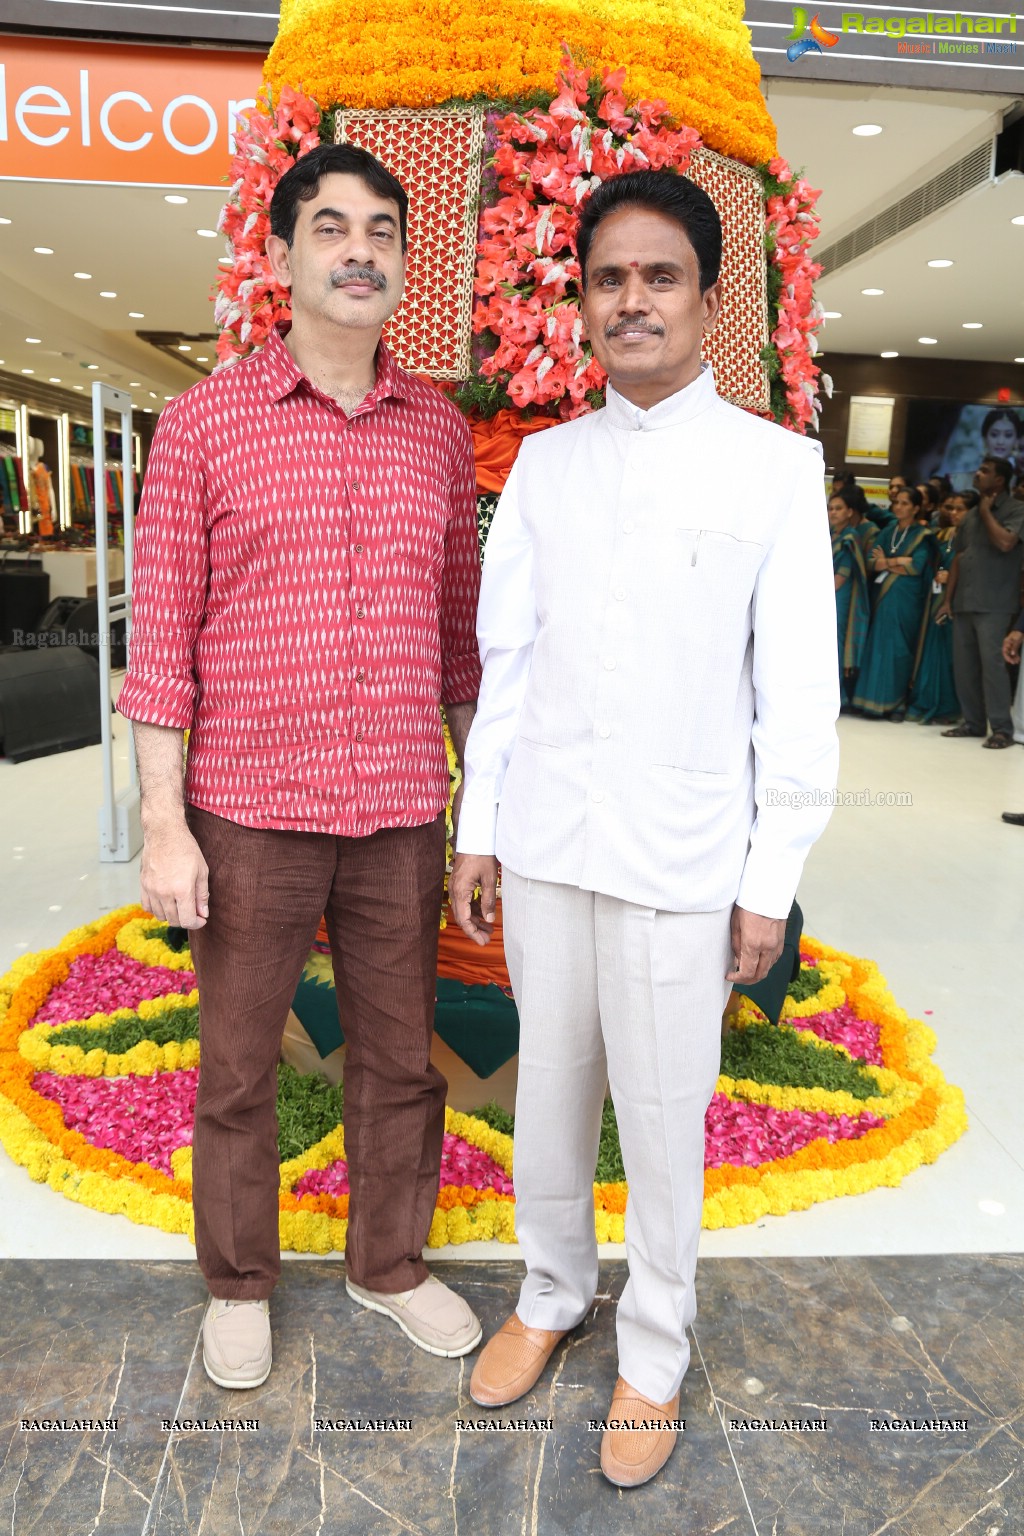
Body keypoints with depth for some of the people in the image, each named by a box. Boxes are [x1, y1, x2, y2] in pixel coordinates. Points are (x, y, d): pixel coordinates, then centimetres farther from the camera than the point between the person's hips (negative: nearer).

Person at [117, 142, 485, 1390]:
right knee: (238, 1068, 13)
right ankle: (239, 1283, 36)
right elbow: (162, 633, -3)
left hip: (402, 817, 3)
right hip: (250, 813, -2)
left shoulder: (440, 431, 8)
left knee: (400, 1060, 15)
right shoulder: (204, 423, -2)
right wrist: (163, 821, -8)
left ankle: (389, 1264, 38)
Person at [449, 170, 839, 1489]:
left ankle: (653, 1352, 32)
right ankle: (551, 1291, 41)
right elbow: (506, 657, 8)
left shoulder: (775, 467, -3)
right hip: (543, 842, 4)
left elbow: (797, 692, -4)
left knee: (663, 1122, 8)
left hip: (681, 858, -3)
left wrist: (772, 880, -5)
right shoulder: (544, 459, 7)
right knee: (547, 1094, 17)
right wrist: (477, 826, 7)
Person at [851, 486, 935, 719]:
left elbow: (917, 567, -13)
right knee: (879, 645, 1)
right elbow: (872, 562, 5)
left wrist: (887, 562, -5)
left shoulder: (923, 535, 0)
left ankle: (897, 703, 0)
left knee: (899, 647, -5)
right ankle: (878, 700, 5)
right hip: (884, 596, 5)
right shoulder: (887, 532, 15)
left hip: (907, 599, -5)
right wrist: (900, 563, -10)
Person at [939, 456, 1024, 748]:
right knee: (964, 664, 6)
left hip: (993, 603, -7)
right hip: (963, 602, 7)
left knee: (991, 661, -12)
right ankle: (973, 722, 14)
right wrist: (948, 599, 12)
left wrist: (986, 512, -6)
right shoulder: (970, 515, 18)